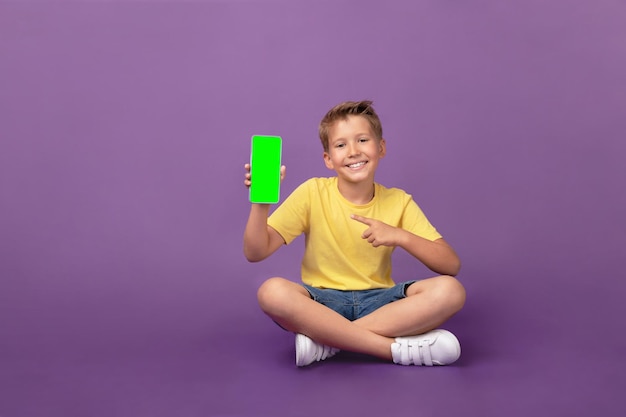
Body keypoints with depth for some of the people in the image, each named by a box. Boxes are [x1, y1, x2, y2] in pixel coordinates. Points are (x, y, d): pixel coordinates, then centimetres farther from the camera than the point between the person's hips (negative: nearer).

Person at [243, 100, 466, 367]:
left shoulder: (398, 202, -1)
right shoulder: (313, 193, -4)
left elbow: (451, 265, -6)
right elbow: (255, 253, -10)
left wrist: (401, 236, -21)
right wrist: (261, 202, -27)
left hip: (379, 304, 2)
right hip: (322, 303, -1)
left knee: (449, 290, -25)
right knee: (273, 291, -33)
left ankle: (325, 339, -24)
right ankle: (400, 348, -28)